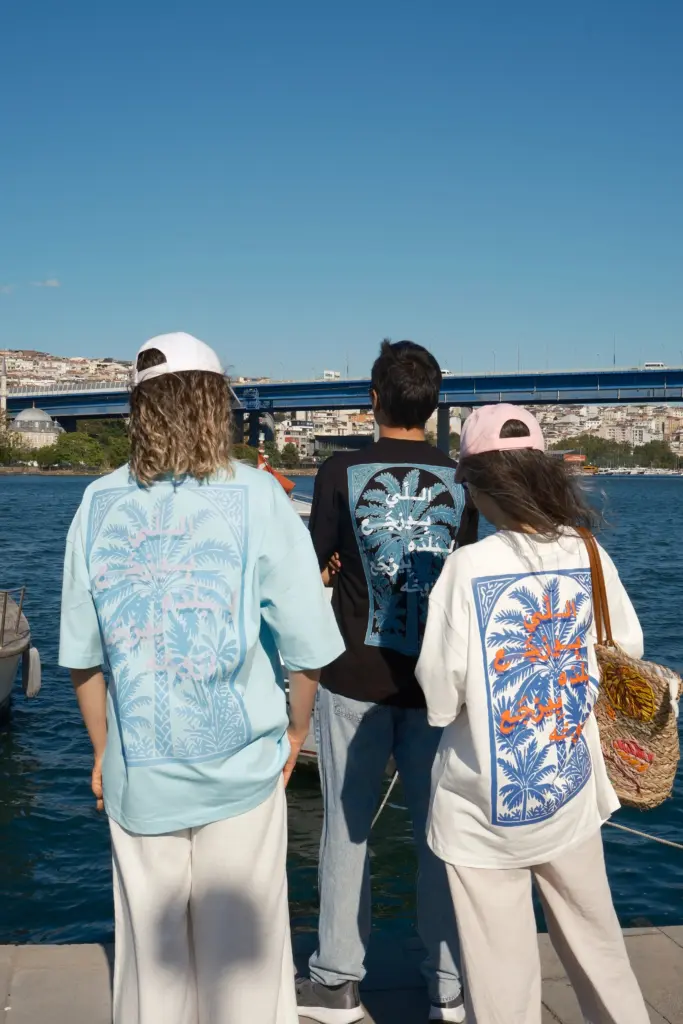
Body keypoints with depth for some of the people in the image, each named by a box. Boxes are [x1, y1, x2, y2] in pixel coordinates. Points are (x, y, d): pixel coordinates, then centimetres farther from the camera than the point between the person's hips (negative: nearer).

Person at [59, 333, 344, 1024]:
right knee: (240, 951, 14)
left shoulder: (100, 503, -2)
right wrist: (297, 728, 7)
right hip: (241, 766, -2)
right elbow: (306, 642, -10)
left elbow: (82, 655, 1)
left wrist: (103, 751, 15)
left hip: (137, 773, 2)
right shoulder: (254, 496, -10)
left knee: (149, 950, 18)